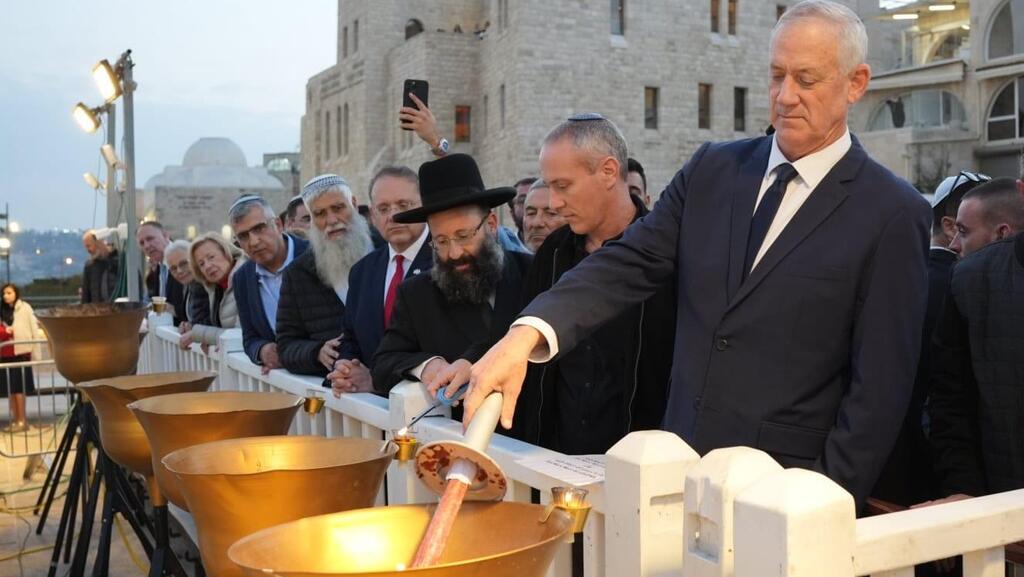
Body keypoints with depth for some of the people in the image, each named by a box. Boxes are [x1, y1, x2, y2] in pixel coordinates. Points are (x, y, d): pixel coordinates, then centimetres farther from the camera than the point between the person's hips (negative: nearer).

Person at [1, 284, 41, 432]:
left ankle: (22, 420, 0)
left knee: (18, 387, -5)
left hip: (21, 352, -5)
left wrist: (36, 352, -9)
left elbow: (34, 328, -4)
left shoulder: (25, 308, 0)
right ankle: (15, 420, 12)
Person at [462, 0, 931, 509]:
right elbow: (630, 263, -5)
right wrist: (527, 335, -21)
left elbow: (880, 383, -8)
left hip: (785, 491, -3)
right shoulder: (713, 170, 5)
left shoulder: (893, 214, -7)